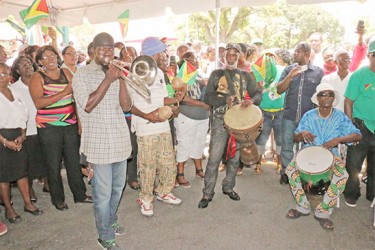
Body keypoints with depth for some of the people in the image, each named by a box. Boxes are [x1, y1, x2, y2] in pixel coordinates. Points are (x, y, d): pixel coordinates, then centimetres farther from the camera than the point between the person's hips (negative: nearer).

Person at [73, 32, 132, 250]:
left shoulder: (116, 73, 9)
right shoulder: (82, 75, -5)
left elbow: (126, 106, -1)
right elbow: (88, 105, -19)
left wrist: (120, 78, -12)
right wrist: (108, 79, -19)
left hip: (120, 139, 6)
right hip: (99, 142, -6)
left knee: (118, 186, 19)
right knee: (103, 192, 2)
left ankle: (110, 221, 43)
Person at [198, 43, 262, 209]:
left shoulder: (246, 75, 12)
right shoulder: (216, 74, 6)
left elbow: (258, 94, 7)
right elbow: (208, 97, -2)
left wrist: (251, 100, -17)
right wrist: (225, 99, -21)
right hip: (220, 121, -3)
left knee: (235, 158, 12)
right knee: (214, 159, -6)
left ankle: (228, 187, 30)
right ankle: (207, 193, 7)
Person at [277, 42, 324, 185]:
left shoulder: (318, 72, 1)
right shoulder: (288, 69, 5)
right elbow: (279, 90, -1)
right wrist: (290, 75, -14)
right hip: (289, 116, 1)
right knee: (287, 146, 7)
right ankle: (285, 173, 23)